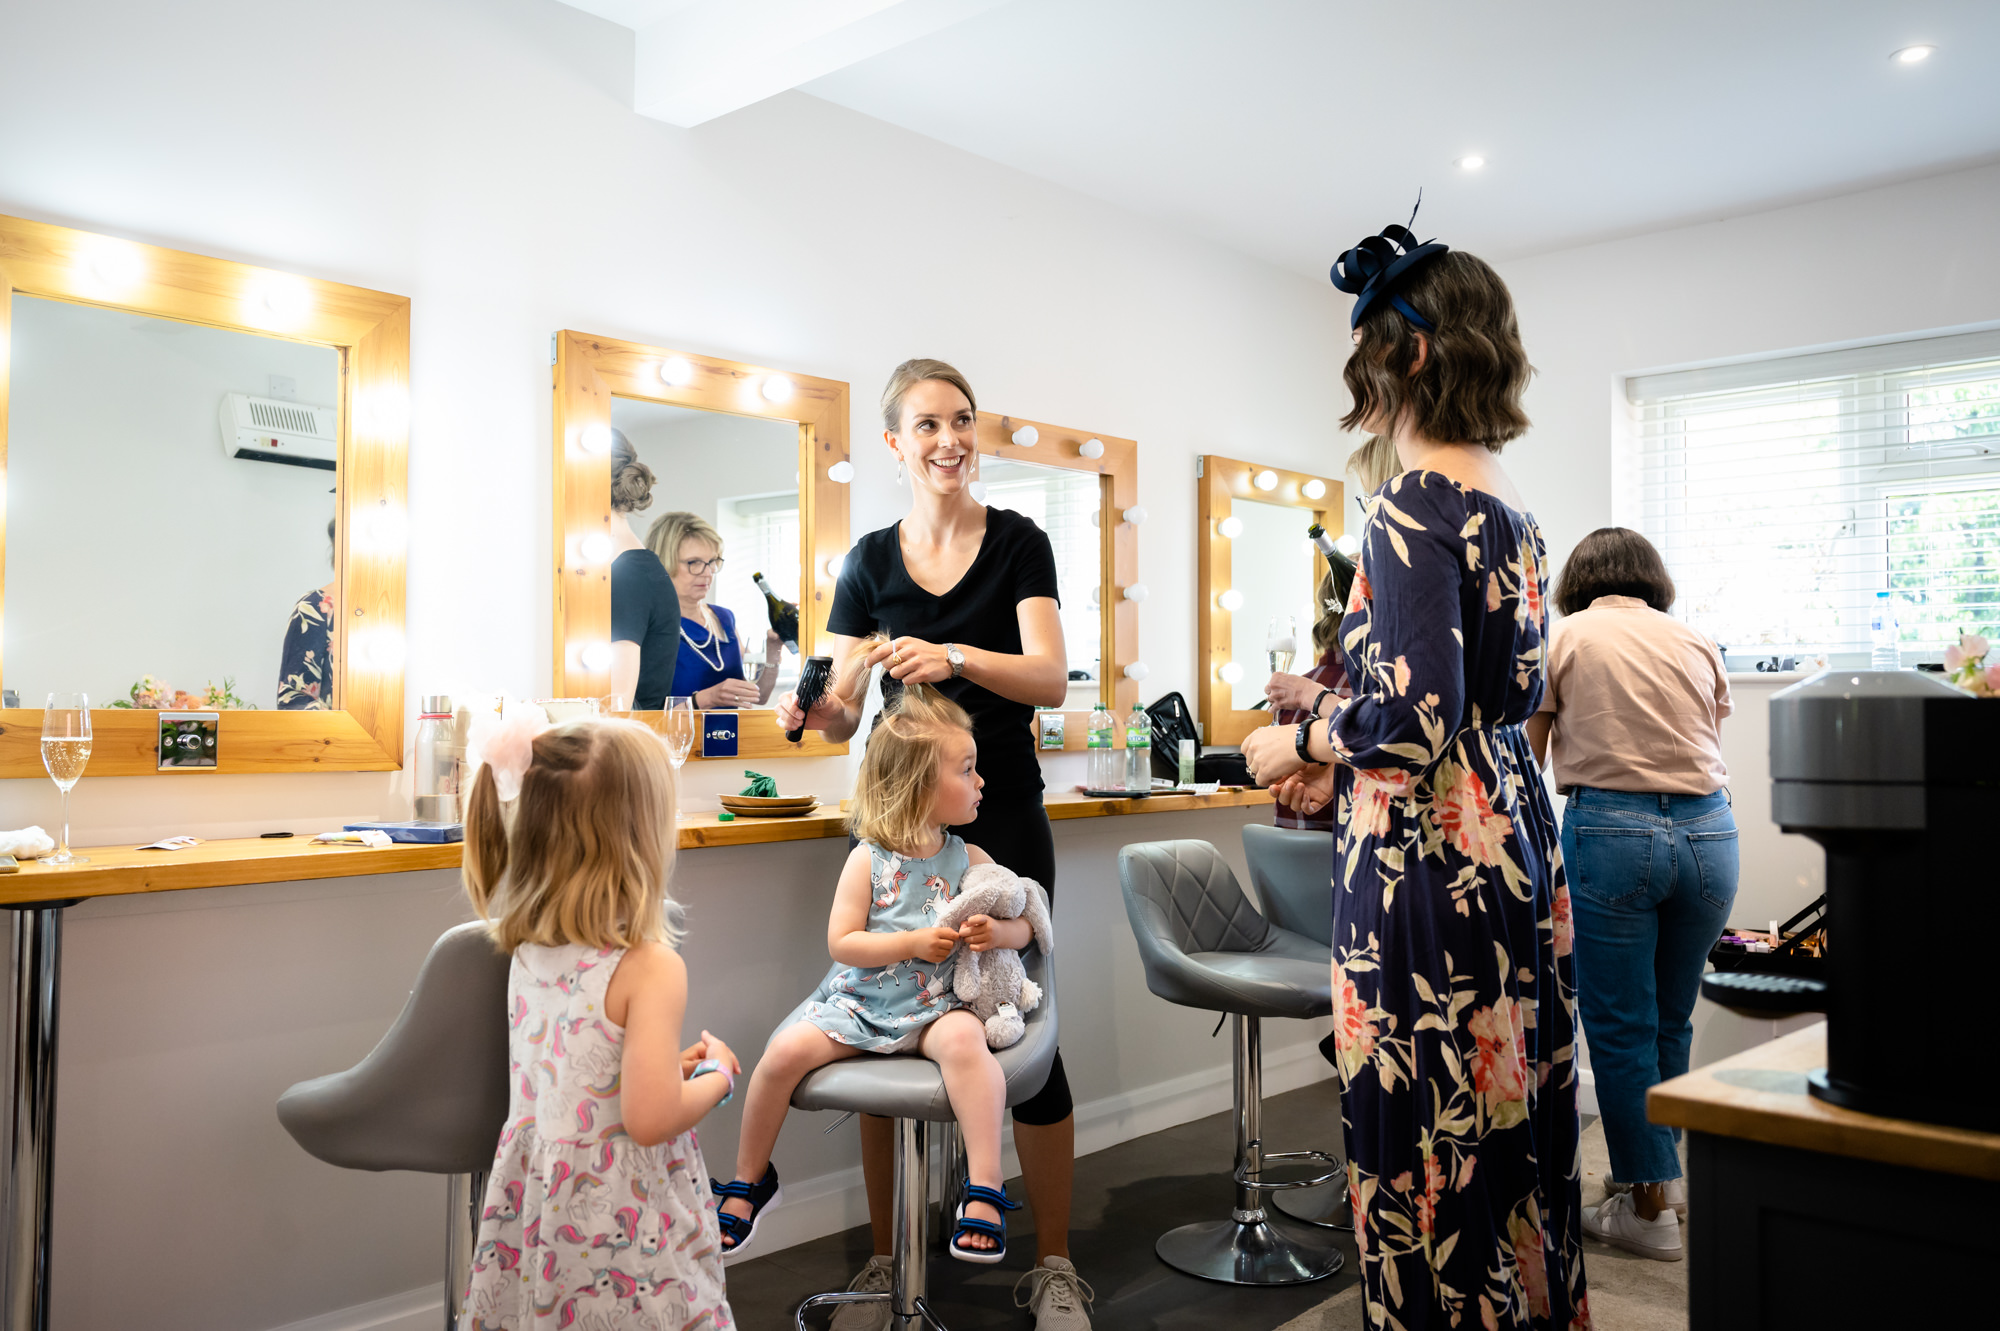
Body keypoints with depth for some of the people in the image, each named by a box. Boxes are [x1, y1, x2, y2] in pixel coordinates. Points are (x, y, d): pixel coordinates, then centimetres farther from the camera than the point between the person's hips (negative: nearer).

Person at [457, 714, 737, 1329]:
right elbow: (650, 1119, -25)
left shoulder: (528, 951, 0)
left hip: (532, 1208, 7)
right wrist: (715, 1074, -7)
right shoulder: (651, 968, -23)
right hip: (620, 1232, -7)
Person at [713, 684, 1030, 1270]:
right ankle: (749, 1180, 7)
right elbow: (842, 941, -7)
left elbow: (1023, 926, 8)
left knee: (964, 1040, -33)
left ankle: (985, 1190, -26)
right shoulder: (869, 859, -4)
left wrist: (997, 931, -16)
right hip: (857, 1002, 0)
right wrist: (914, 943, -17)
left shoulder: (968, 859, 3)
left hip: (934, 1006, 0)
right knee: (784, 1052, -19)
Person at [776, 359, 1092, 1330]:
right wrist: (811, 706, -18)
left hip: (1002, 820, -2)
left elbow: (1052, 677, -12)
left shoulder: (1017, 543, 1)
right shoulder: (872, 561, 7)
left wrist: (955, 656, -29)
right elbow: (842, 711, 5)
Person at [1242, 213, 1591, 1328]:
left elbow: (1415, 723, -22)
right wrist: (1349, 762, 17)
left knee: (1434, 1147, 2)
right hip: (1517, 839, 9)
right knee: (1516, 1130, 18)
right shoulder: (1514, 510, 12)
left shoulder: (1418, 509, -15)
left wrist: (1301, 745, -5)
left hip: (1431, 858, -9)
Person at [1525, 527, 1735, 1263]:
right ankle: (1662, 1169, 34)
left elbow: (1525, 761, 7)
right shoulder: (1696, 642, 16)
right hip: (1708, 830, 5)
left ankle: (1649, 1206, 14)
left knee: (1620, 1027, 6)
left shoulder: (1561, 638, 7)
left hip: (1611, 829, -4)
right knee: (1672, 1020, 20)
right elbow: (1711, 747, 14)